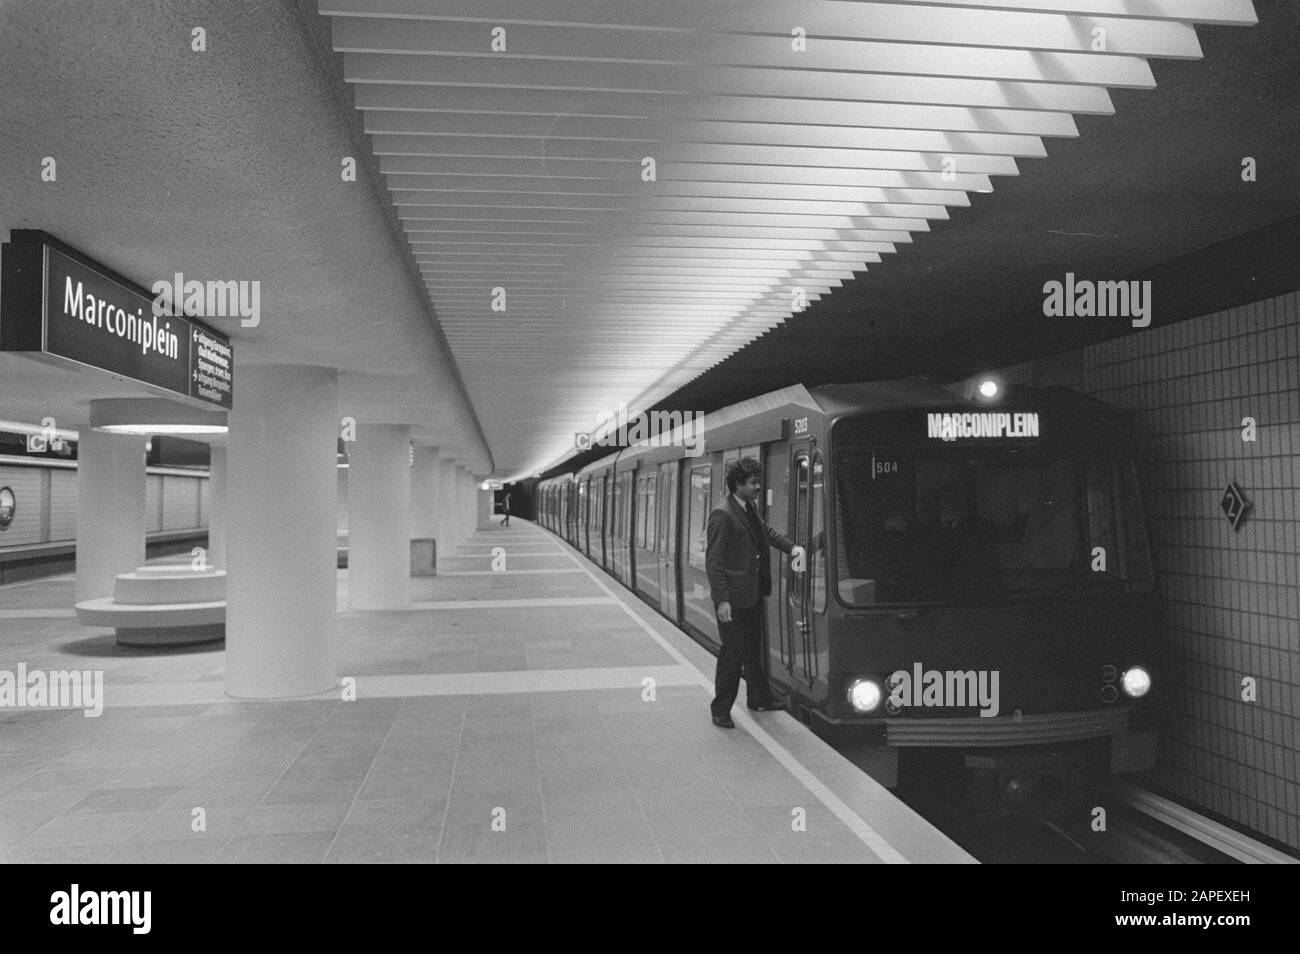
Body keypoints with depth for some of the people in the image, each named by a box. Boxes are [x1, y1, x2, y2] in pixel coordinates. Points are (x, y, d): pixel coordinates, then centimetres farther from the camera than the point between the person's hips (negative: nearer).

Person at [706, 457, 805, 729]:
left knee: (753, 648, 21)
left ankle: (759, 698, 37)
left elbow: (766, 531, 26)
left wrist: (790, 547, 10)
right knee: (732, 652, 0)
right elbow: (714, 561, -21)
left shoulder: (749, 508, 8)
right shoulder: (722, 514, -20)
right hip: (733, 599, -9)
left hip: (753, 594, 9)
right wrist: (722, 600, -25)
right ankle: (721, 710, 13)